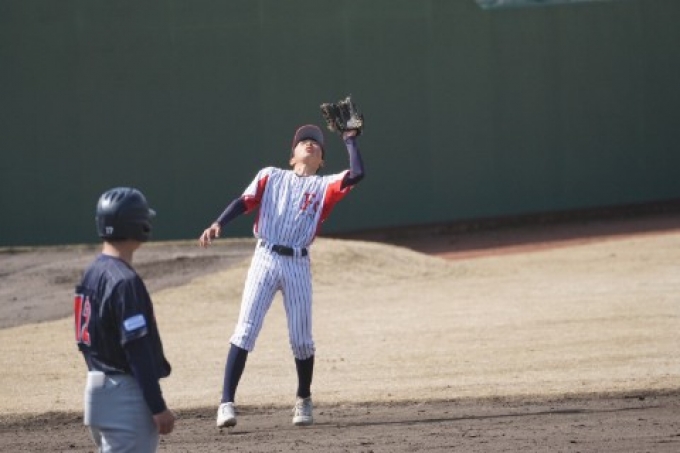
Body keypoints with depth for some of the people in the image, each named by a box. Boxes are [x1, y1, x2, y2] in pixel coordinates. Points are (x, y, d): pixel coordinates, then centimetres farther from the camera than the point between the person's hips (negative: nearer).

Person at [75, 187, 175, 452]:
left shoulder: (92, 273, 10)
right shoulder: (124, 281, -19)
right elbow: (138, 352, -20)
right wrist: (158, 407, -17)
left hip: (97, 388, 10)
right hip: (126, 395, -10)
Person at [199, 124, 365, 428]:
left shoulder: (324, 186, 12)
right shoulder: (270, 176, 14)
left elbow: (357, 174, -4)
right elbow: (244, 202, 2)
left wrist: (349, 139, 8)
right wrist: (218, 225, -15)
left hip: (298, 264, 1)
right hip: (265, 258, -1)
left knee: (301, 339, 4)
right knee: (246, 330, -11)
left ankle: (303, 400, 25)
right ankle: (226, 403, -14)